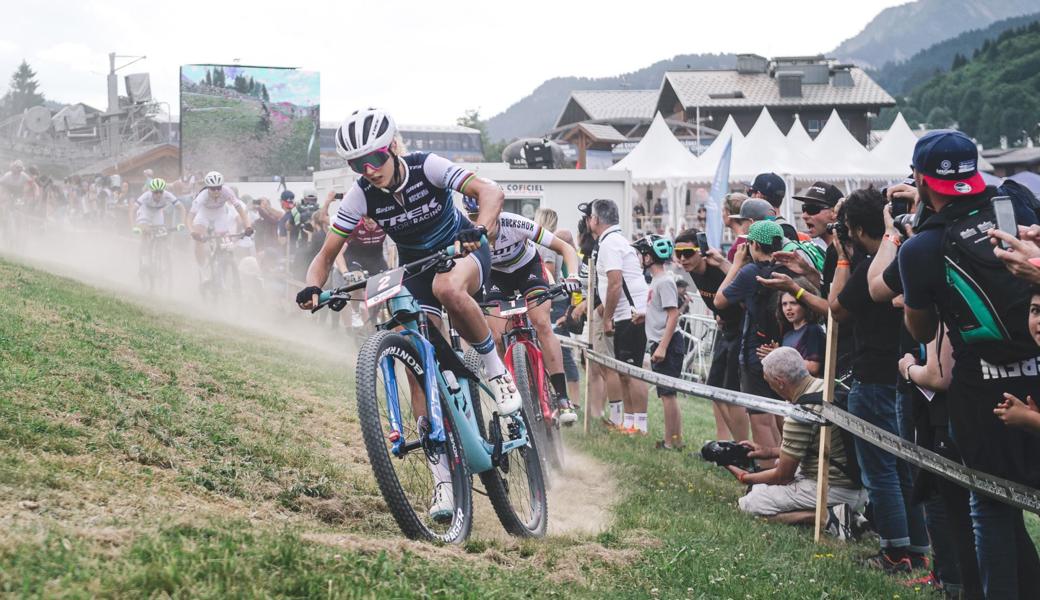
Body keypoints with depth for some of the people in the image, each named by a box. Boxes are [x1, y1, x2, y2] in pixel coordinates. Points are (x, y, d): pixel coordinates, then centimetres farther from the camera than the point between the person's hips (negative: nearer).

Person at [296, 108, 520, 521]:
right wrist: (313, 288, -33)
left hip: (463, 252, -3)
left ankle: (496, 369, -18)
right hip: (415, 269, 3)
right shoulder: (360, 196, -16)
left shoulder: (426, 167, -24)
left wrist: (480, 230, -53)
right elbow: (327, 255, -12)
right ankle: (442, 483, -5)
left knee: (448, 289, -42)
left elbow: (490, 191, -34)